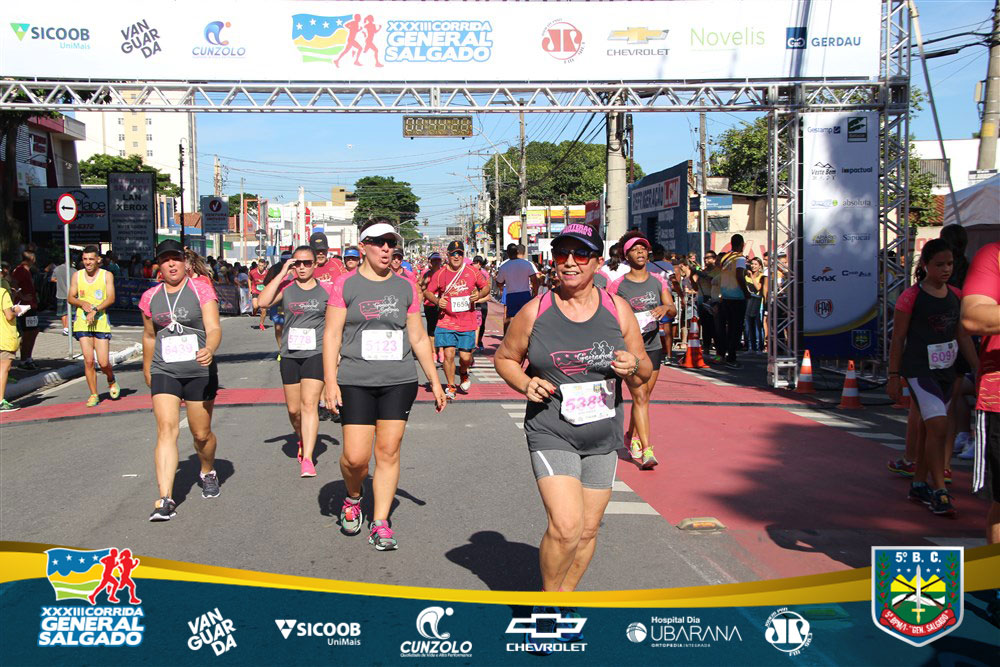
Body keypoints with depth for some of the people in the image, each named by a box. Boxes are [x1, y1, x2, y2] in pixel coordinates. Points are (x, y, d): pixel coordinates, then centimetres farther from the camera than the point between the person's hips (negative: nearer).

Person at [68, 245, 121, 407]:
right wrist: (82, 303, -10)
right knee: (88, 360, -4)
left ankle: (112, 381, 27)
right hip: (82, 322, 2)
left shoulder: (107, 275, 2)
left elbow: (111, 298, -7)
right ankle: (93, 395, 8)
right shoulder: (77, 275, 9)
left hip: (101, 321, -2)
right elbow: (70, 297, 11)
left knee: (103, 362, -6)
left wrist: (95, 310, -20)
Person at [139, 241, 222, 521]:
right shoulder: (150, 297, 7)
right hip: (164, 372, 2)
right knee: (166, 430, -14)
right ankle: (165, 499, -18)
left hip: (200, 372, -2)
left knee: (201, 434, 8)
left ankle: (208, 472, 41)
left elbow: (214, 328, -14)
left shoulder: (202, 290, -3)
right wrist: (147, 368, 27)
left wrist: (210, 350, -35)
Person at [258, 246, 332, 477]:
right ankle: (302, 441, 40)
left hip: (316, 354, -2)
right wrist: (282, 273, -10)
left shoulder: (327, 290, 4)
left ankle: (307, 459, -17)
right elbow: (263, 301, -13)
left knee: (309, 405, -14)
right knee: (293, 409, 11)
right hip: (290, 354, 3)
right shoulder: (286, 287, 5)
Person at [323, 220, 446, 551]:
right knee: (355, 456, -7)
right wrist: (330, 381, -8)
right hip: (356, 381, -2)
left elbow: (419, 338, 14)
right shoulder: (346, 284, 1)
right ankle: (353, 499, 25)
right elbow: (332, 335, -1)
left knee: (389, 451, 1)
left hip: (399, 381, 2)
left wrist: (435, 380, 12)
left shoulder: (405, 287, 9)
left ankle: (380, 523, 12)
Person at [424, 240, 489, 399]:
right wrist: (437, 300, -11)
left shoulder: (472, 272, 2)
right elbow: (427, 292, 8)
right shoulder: (440, 274, 0)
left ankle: (463, 374, 36)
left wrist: (479, 294, -8)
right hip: (446, 322, -1)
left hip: (467, 324, 1)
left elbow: (486, 287, 14)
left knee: (465, 357, 0)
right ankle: (451, 386, 11)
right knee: (448, 355, -8)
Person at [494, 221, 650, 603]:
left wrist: (634, 366, -16)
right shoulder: (535, 312, -5)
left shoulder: (617, 309, 1)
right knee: (566, 526, -17)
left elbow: (644, 373, 8)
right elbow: (504, 358, 9)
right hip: (551, 436, -3)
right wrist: (525, 384, -10)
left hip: (603, 438, 4)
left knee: (588, 530, 11)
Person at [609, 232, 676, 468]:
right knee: (640, 397, -13)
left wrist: (665, 308, -19)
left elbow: (673, 309, 2)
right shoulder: (618, 285, -4)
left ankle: (632, 436, 39)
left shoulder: (658, 281, 6)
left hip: (653, 346, 4)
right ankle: (647, 451, -17)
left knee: (644, 397, 14)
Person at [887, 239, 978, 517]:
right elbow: (898, 338, -7)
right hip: (918, 370, -6)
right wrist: (894, 375, -8)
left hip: (945, 371, 6)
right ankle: (939, 492, -12)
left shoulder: (956, 296, 8)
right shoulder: (910, 297, -10)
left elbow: (963, 336, 13)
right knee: (938, 426, -16)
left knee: (930, 429, 13)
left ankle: (919, 485, 25)